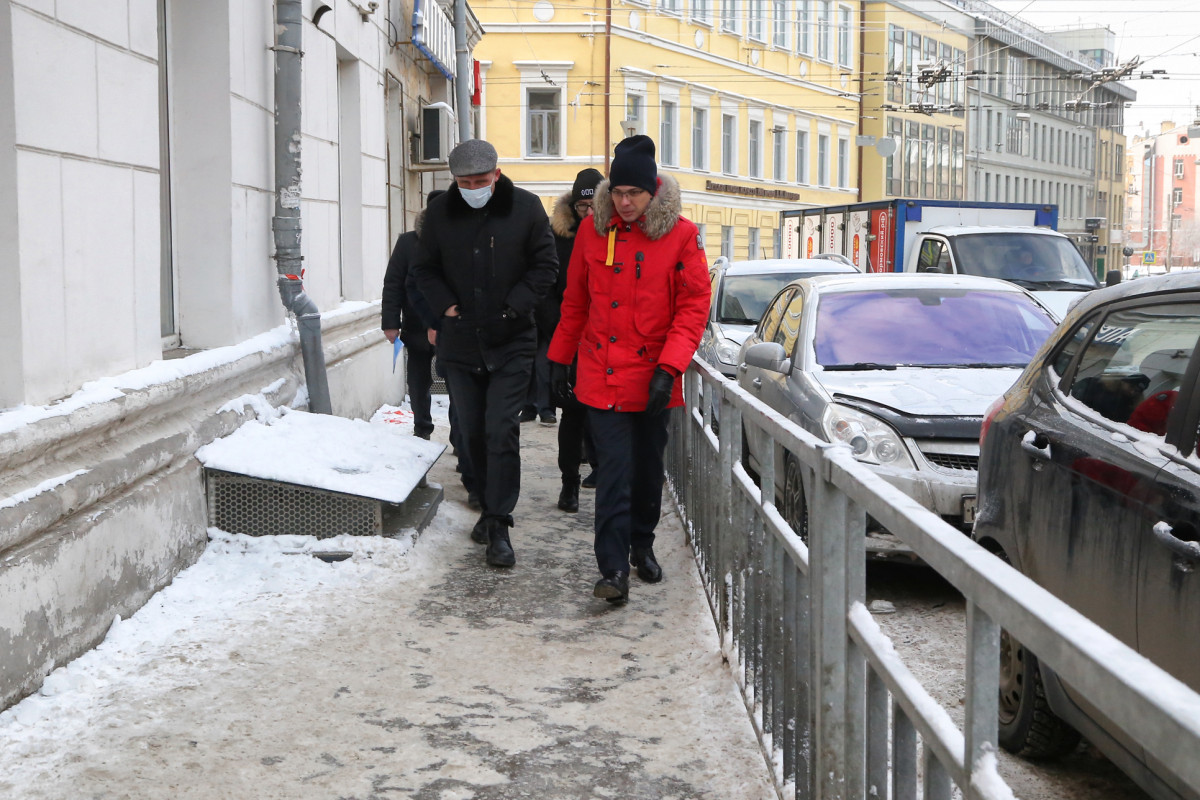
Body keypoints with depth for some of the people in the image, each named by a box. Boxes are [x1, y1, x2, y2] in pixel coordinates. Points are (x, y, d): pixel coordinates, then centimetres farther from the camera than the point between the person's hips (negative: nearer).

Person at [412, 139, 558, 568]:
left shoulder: (526, 208, -5)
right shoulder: (440, 213, 2)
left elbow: (545, 266, 0)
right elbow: (424, 268, 12)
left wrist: (514, 306, -11)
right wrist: (445, 305, -4)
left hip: (511, 343, -3)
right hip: (460, 341, 4)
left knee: (501, 432, -10)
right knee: (473, 432, 12)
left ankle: (498, 525, -7)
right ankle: (491, 506, 29)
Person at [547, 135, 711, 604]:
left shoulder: (681, 235, -4)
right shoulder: (593, 231, 2)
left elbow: (694, 307, -6)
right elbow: (575, 301, 12)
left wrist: (669, 367, -15)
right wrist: (560, 358, 14)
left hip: (654, 376, 0)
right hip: (602, 373, 0)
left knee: (649, 467, 13)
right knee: (614, 470, -7)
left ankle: (642, 545, 34)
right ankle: (613, 569, -8)